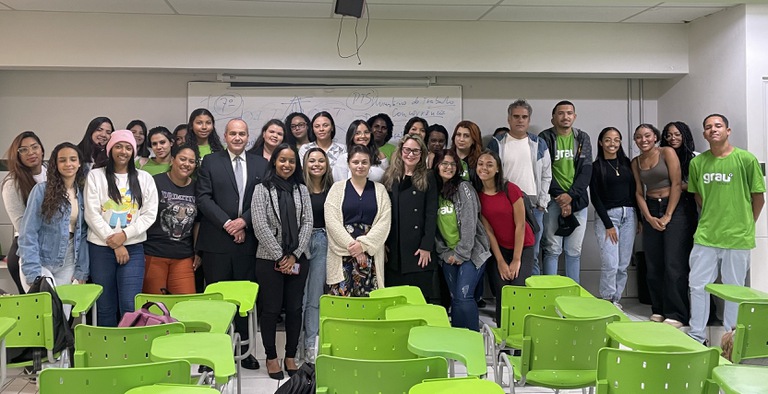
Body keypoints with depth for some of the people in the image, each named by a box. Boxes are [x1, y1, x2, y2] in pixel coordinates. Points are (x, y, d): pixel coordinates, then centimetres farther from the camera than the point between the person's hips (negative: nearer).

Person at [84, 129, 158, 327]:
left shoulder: (144, 178, 9)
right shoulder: (95, 176, 5)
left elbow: (149, 214, 2)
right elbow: (92, 214, -3)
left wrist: (125, 234, -11)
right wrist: (114, 244, -8)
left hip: (133, 247, 0)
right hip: (101, 247, 0)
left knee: (129, 305, -7)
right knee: (106, 307, 6)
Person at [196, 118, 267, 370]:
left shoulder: (260, 165, 10)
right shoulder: (210, 162, 6)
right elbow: (203, 197, -2)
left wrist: (244, 221, -10)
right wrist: (227, 223, -11)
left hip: (248, 241, 2)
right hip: (216, 241, -1)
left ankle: (243, 348, 16)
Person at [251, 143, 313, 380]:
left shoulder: (302, 190, 8)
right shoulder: (262, 189, -2)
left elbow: (308, 223, 2)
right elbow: (260, 226, -9)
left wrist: (294, 256, -8)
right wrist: (280, 257, -11)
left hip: (297, 259, 3)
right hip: (270, 259, -3)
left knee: (295, 308, 7)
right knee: (271, 309, 4)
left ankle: (291, 356, 19)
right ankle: (271, 357, 17)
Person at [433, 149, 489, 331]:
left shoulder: (463, 188, -7)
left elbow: (469, 223, -13)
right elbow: (435, 226, 8)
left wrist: (461, 253, -14)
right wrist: (444, 253, 0)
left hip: (471, 252, -5)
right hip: (448, 255, 5)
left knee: (463, 297, -14)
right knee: (454, 299, 6)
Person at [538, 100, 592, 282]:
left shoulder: (583, 138, 10)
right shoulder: (545, 138, 1)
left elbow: (586, 170, 2)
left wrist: (571, 195, -11)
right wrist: (559, 196, -13)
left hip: (577, 200, 3)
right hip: (553, 200, -3)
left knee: (574, 251, 6)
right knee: (552, 249, -4)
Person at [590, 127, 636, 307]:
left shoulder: (626, 163, 12)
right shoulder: (596, 167, 0)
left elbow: (634, 191, 14)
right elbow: (595, 198, -4)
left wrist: (639, 218, 9)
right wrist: (608, 225, -8)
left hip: (629, 215, 4)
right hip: (607, 215, -4)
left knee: (623, 265, 4)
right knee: (610, 264, -11)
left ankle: (616, 300, 17)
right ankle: (607, 301, 5)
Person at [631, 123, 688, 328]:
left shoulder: (667, 153, -4)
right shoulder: (636, 162, 10)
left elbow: (676, 184, -8)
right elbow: (639, 192, 9)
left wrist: (668, 216, -12)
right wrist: (649, 218, -5)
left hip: (673, 209, -5)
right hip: (650, 211, 5)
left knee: (673, 264, -8)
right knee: (653, 264, 5)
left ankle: (676, 314, -2)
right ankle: (658, 310, 15)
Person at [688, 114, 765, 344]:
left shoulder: (746, 159, -7)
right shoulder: (697, 162, 3)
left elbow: (758, 197, 0)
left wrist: (746, 225, 6)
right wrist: (711, 218, 11)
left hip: (737, 237, -3)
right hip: (705, 236, 3)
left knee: (734, 288, 8)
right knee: (698, 285, 6)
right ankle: (697, 336, 18)